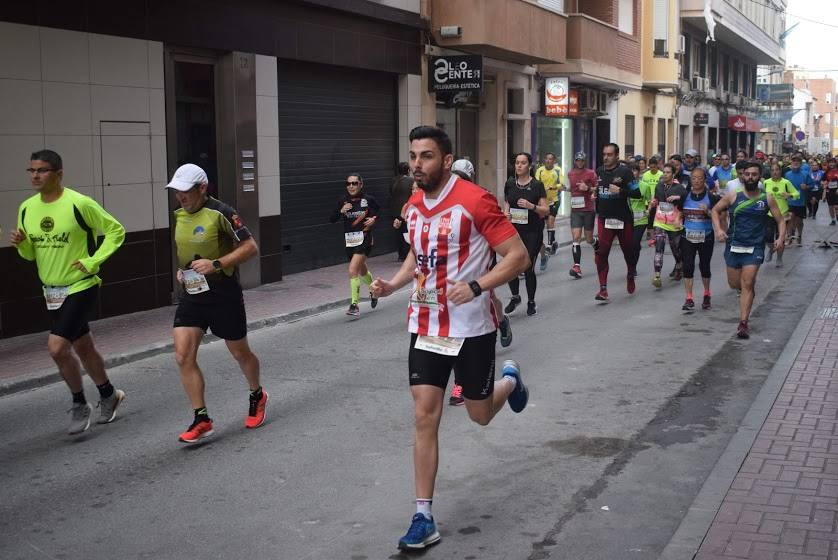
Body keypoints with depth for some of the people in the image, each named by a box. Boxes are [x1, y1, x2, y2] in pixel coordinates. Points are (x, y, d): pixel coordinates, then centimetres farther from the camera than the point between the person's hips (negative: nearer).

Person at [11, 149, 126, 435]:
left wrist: (93, 261, -16)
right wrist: (21, 243, -10)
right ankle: (109, 394, 36)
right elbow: (30, 253, 12)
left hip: (81, 287, -7)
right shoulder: (26, 208, 3)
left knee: (57, 347, -16)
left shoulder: (80, 204, -16)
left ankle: (80, 405, 4)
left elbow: (115, 231, -9)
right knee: (83, 347, 17)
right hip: (52, 291, 7)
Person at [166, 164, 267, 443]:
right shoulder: (180, 215, 7)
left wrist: (216, 264, -24)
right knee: (183, 356, -7)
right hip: (191, 294, 6)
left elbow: (251, 247, -15)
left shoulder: (221, 213, -16)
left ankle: (257, 396, 39)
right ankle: (201, 420, 1)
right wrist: (182, 270, 7)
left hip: (224, 294, -6)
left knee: (239, 352, 11)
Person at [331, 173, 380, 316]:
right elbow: (331, 219, -1)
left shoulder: (369, 199, -7)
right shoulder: (343, 201, 0)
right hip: (350, 240, 5)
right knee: (362, 271, 23)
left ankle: (355, 305, -12)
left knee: (353, 270, -19)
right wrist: (341, 211, -18)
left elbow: (380, 212, 12)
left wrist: (374, 219, -8)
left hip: (364, 239, -5)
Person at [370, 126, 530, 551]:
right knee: (424, 417, -1)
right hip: (425, 327, 5)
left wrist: (476, 287, -29)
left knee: (480, 415, 12)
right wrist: (392, 285, 3)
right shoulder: (413, 206, 4)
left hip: (471, 328, -5)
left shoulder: (475, 200, -17)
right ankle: (424, 518, 6)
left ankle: (510, 379, 48)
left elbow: (519, 256, -16)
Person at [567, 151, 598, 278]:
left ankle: (598, 249, 43)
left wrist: (588, 188, -21)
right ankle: (577, 266, -13)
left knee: (589, 239, 7)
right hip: (575, 210, 2)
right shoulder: (570, 174, 9)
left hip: (588, 210, -2)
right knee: (576, 238, -10)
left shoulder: (590, 173, -3)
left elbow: (598, 189, -6)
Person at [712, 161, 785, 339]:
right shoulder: (733, 196, -1)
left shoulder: (767, 199, -1)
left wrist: (781, 238, -10)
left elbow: (780, 220, 7)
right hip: (733, 245, 2)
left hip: (755, 247, -2)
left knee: (747, 284, -12)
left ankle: (743, 323, -10)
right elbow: (716, 210, 9)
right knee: (734, 284, 11)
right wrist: (718, 229, -6)